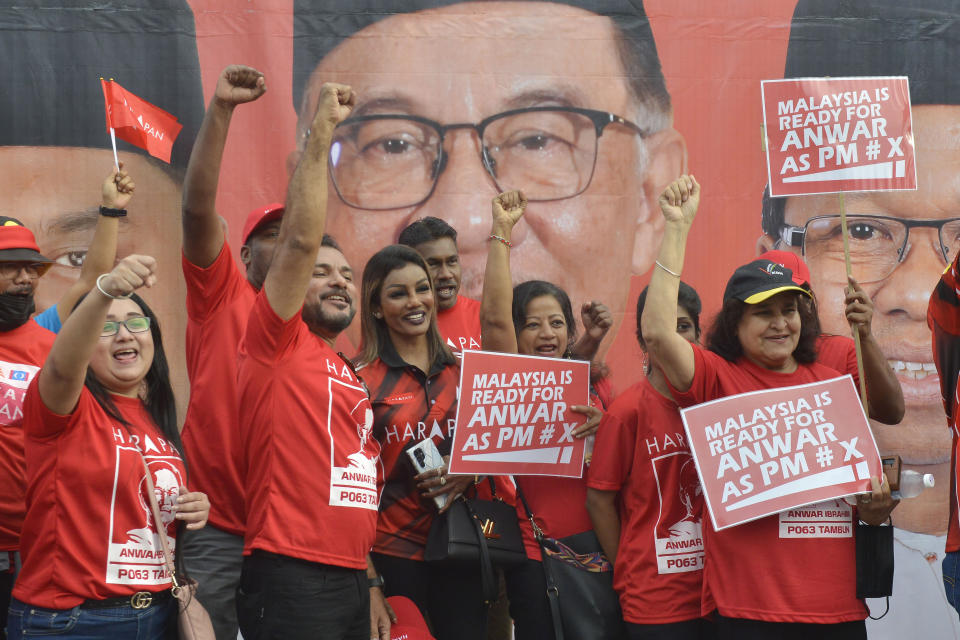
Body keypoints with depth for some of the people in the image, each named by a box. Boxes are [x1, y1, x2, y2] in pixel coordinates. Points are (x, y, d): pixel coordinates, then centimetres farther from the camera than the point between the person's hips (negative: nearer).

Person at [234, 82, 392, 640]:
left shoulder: (353, 378, 19)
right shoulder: (279, 343, -2)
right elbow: (301, 239, -14)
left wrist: (371, 585, 17)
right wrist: (322, 132, -13)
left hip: (352, 584, 8)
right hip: (292, 580, -8)